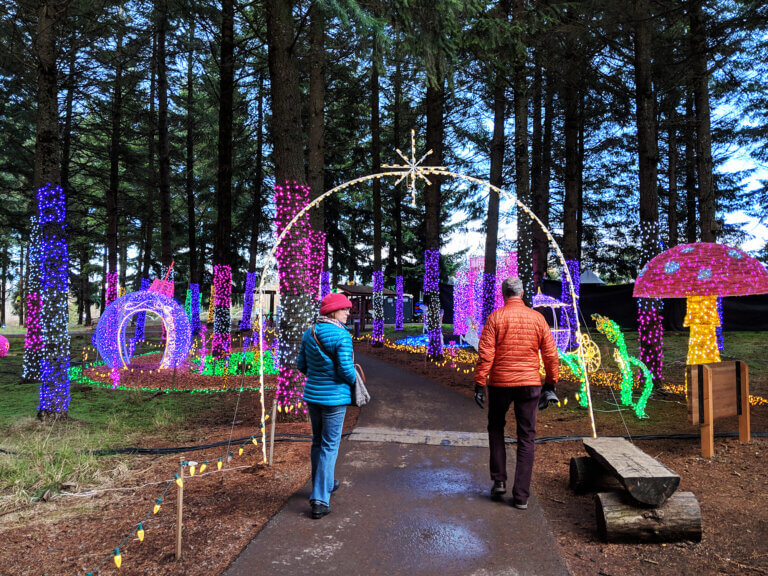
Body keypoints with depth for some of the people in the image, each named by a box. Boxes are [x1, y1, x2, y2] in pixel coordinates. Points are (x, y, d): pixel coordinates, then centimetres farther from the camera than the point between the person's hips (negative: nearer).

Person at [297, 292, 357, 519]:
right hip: (334, 397, -6)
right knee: (329, 447, 1)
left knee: (318, 443, 21)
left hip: (312, 395, 7)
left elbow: (301, 364, 7)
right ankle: (320, 500, 1)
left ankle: (323, 484, 39)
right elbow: (346, 369, -19)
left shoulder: (309, 333, 2)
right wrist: (353, 381, 1)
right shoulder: (342, 336, -18)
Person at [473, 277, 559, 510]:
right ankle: (521, 496, 9)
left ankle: (499, 480, 19)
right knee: (526, 438, 8)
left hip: (500, 383, -1)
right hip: (530, 384, 2)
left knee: (496, 429, 21)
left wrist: (479, 385, -7)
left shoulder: (495, 317, -5)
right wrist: (550, 386, 12)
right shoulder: (537, 318, 3)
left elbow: (485, 354, -11)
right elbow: (550, 355, 4)